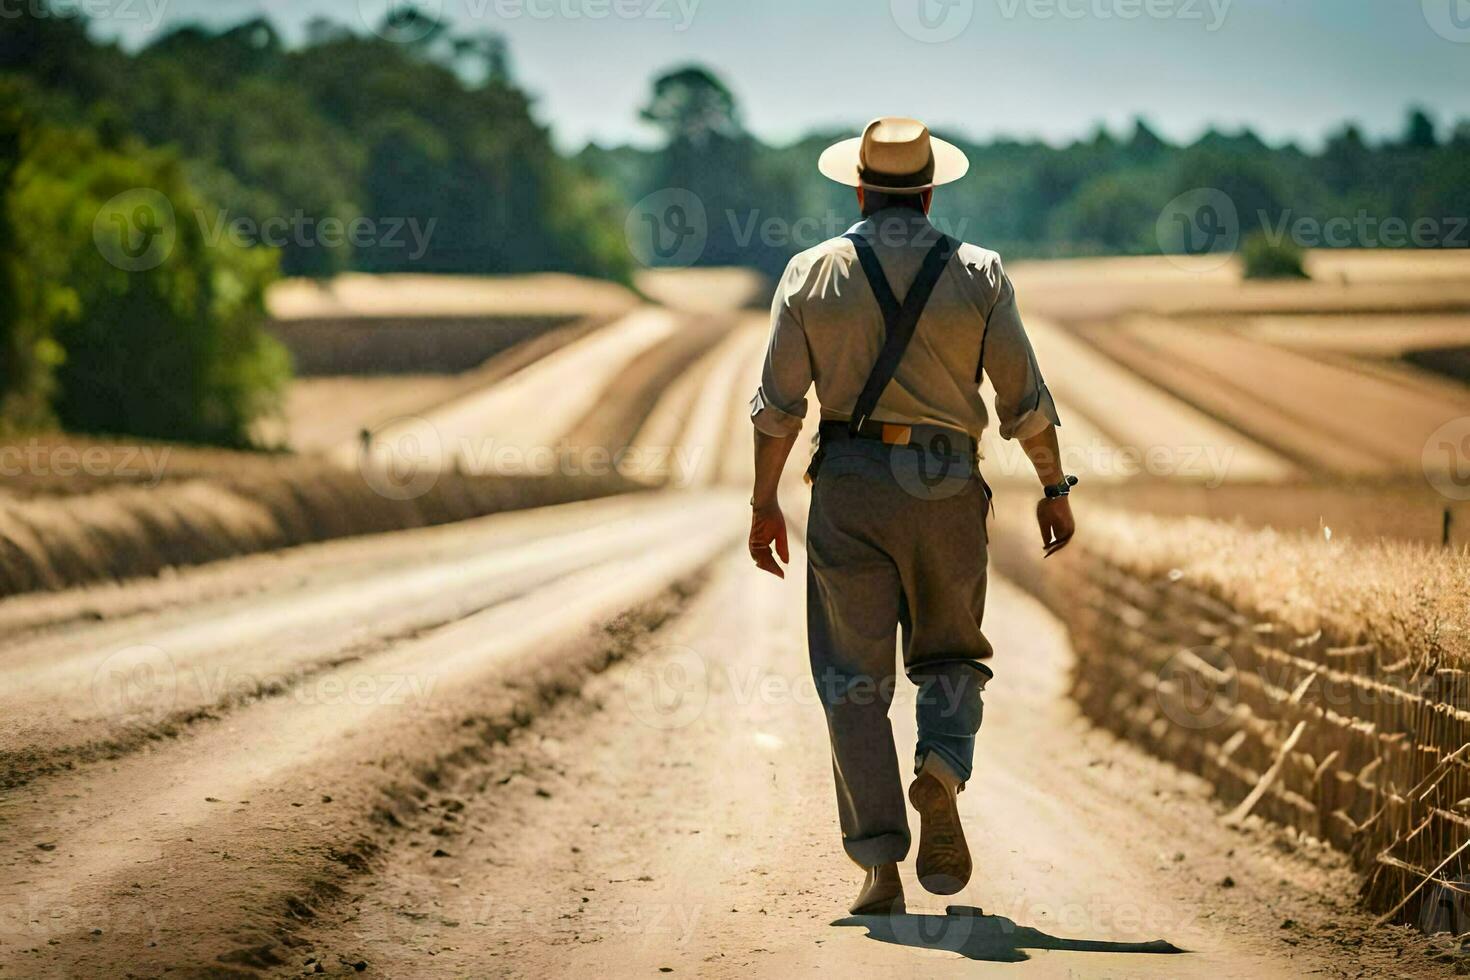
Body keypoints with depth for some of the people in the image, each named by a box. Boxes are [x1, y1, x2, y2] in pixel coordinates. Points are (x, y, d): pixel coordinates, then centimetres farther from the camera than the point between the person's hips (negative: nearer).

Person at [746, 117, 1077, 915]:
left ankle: (879, 865, -4)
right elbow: (1025, 398, 1)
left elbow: (778, 402, 0)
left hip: (848, 487, 0)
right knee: (951, 654, 17)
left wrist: (764, 502, 8)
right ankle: (942, 769, -14)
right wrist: (1055, 489, 12)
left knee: (853, 674, 4)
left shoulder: (813, 274, 2)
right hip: (946, 488, 0)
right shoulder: (976, 274, 1)